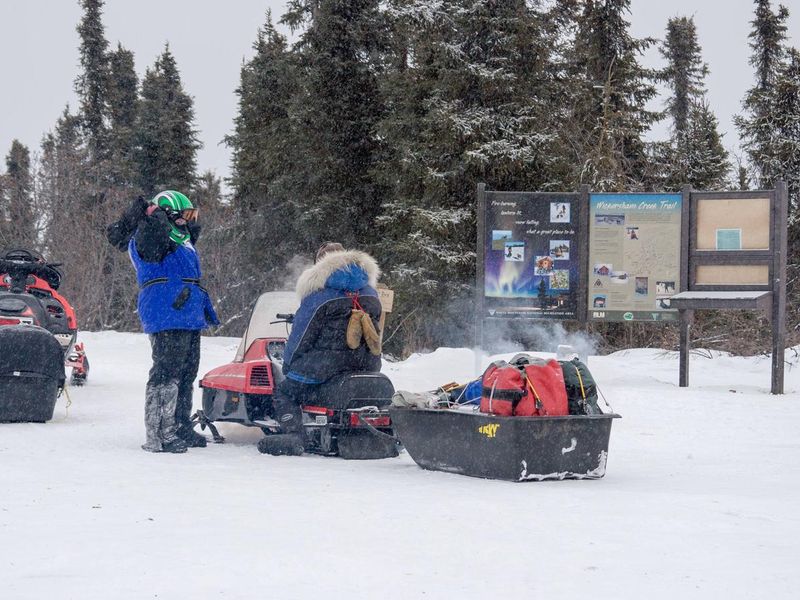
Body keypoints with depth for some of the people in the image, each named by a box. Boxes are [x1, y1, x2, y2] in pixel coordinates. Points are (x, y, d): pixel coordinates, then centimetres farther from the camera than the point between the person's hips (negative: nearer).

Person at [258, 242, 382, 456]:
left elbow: (301, 334, -1)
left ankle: (293, 434, -20)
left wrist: (288, 364, 11)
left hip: (329, 361, -6)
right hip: (368, 364, 6)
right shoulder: (371, 293, 16)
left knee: (285, 393, 0)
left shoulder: (319, 293, -3)